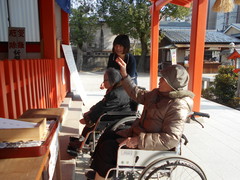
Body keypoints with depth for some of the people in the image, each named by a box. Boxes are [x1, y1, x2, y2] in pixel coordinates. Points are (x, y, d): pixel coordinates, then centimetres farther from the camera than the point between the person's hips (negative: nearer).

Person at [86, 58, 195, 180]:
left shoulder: (178, 106, -24)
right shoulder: (158, 93, 3)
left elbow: (172, 139, -30)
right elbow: (138, 95, 14)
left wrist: (139, 140, -32)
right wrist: (124, 75, 10)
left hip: (151, 147, -9)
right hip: (139, 134, 9)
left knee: (107, 148, -11)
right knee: (107, 136, 11)